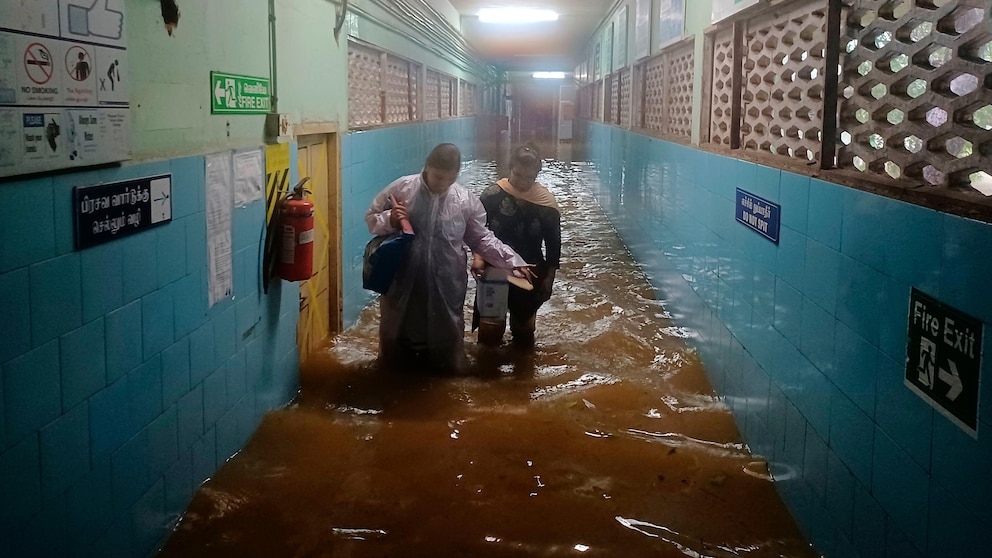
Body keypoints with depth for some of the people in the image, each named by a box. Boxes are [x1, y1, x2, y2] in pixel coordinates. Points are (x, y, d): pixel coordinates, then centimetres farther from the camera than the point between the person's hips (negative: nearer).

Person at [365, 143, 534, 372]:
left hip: (446, 287, 1)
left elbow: (482, 239, 4)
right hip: (403, 282, 0)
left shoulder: (466, 200, -4)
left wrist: (512, 260, -6)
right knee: (396, 335, 17)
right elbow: (371, 218, 2)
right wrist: (389, 220, -20)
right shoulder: (401, 188, -7)